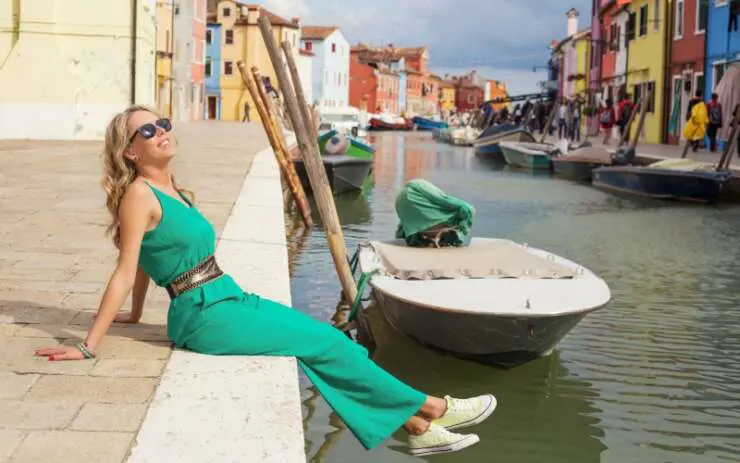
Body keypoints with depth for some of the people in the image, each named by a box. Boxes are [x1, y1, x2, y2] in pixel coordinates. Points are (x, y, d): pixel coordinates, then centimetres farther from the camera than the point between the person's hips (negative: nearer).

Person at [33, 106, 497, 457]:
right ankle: (429, 406, 6)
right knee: (323, 343, -7)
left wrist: (136, 315, 28)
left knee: (328, 336, 0)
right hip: (205, 317, -8)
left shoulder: (171, 189, 14)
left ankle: (414, 426, 3)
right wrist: (89, 347, -16)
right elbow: (126, 272, -15)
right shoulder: (139, 194, -13)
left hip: (231, 300, 8)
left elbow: (147, 257, 21)